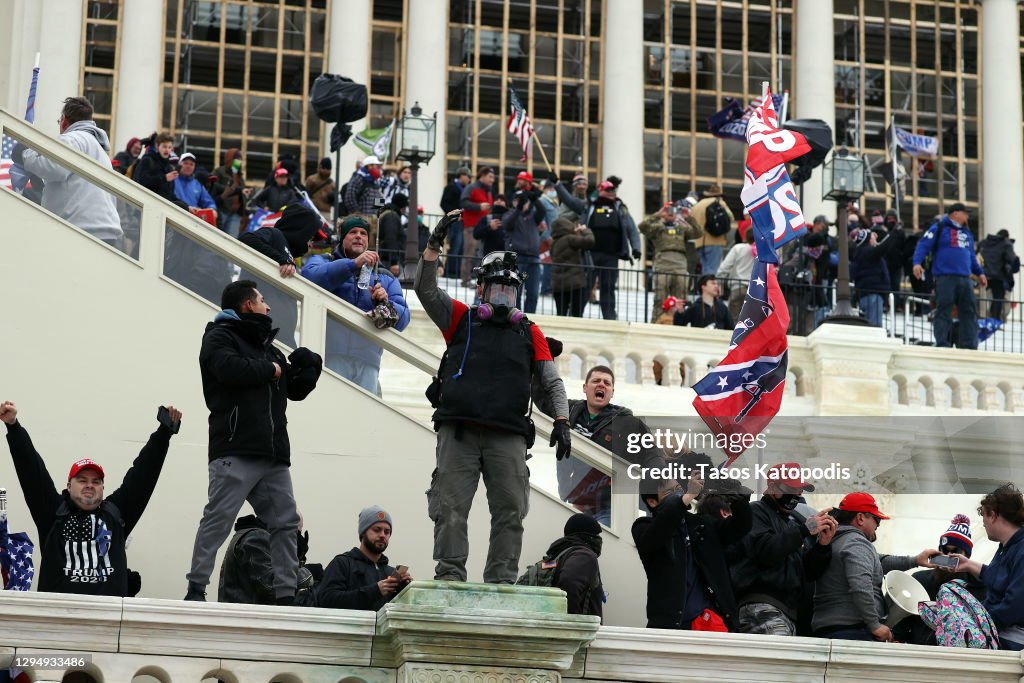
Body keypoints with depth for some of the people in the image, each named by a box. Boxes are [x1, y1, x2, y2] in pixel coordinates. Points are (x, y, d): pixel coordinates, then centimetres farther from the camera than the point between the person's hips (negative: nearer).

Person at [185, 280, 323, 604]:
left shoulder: (267, 346, 28)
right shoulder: (220, 337, 3)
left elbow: (296, 389, 27)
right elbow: (229, 368, -19)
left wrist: (308, 368, 6)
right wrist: (271, 370, -4)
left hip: (274, 454, 8)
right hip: (236, 452, -8)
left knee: (286, 522, 5)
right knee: (218, 518, -12)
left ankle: (285, 594, 7)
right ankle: (196, 590, -11)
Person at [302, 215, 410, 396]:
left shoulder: (386, 278, 27)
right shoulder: (322, 262, 20)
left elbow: (402, 320, 16)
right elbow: (310, 276, -6)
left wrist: (385, 303, -6)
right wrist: (353, 264, -12)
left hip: (367, 362, 3)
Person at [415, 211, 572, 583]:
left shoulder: (529, 333, 20)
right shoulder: (460, 319, 16)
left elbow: (552, 381, 17)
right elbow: (426, 288, 3)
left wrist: (562, 420, 3)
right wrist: (435, 242, -7)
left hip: (508, 435, 2)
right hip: (458, 430, -2)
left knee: (510, 511, -2)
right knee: (451, 508, -6)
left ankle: (501, 581, 1)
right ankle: (449, 575, -4)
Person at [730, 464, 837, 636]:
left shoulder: (797, 521, 25)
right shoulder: (756, 512, 6)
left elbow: (810, 573, 21)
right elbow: (764, 551, -13)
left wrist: (823, 545, 3)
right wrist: (805, 530, -11)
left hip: (791, 612, 8)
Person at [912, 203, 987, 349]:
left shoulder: (966, 233, 23)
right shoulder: (939, 228, 1)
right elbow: (923, 245, -6)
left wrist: (979, 272, 29)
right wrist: (917, 263, -20)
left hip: (965, 278, 7)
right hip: (945, 278, -7)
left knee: (970, 311, 3)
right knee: (943, 311, -6)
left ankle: (969, 345, 7)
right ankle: (943, 345, -4)